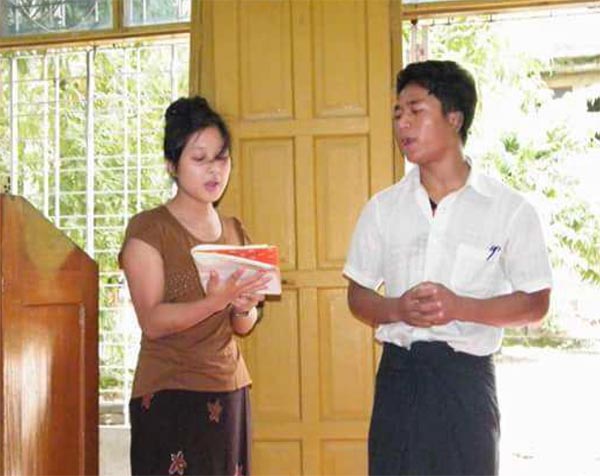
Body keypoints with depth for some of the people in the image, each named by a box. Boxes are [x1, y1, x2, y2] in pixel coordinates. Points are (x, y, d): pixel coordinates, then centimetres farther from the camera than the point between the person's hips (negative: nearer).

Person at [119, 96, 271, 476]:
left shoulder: (234, 231, 11)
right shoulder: (148, 228, -6)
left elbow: (243, 327, 14)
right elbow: (152, 321, -15)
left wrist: (244, 307, -9)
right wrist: (215, 301, -29)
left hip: (230, 391, 5)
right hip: (169, 396, -5)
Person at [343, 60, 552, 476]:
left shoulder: (509, 208, -2)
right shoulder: (383, 208, 7)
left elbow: (536, 304, -1)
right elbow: (358, 296, 11)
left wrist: (459, 307, -17)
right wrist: (397, 309, -11)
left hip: (465, 375, -2)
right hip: (398, 374, 3)